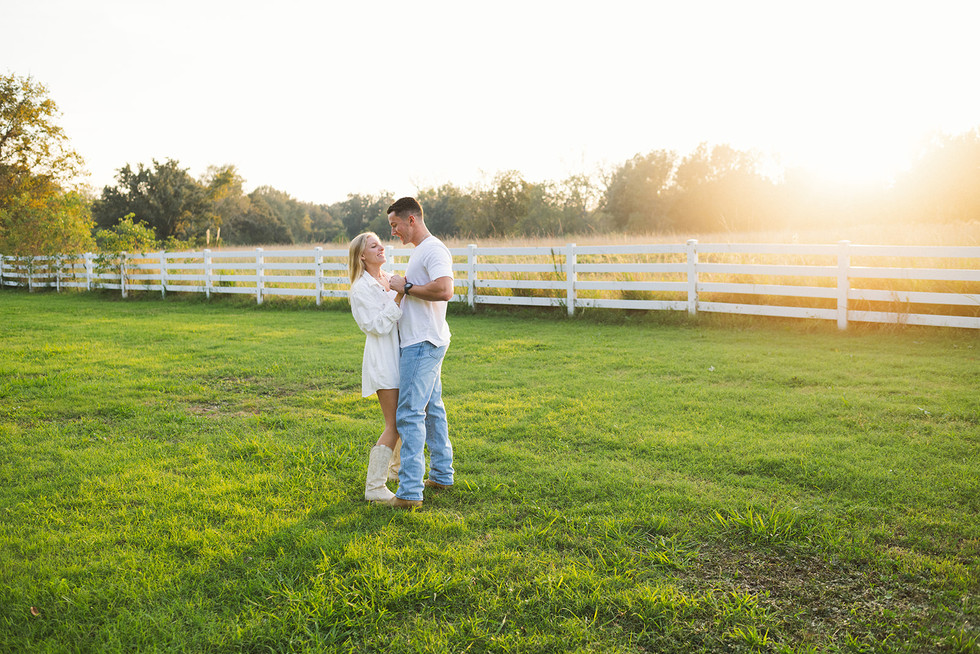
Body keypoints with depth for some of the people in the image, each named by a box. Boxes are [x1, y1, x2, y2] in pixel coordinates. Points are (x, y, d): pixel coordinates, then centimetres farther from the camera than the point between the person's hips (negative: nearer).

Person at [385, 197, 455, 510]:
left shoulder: (434, 250, -15)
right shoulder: (420, 251, 18)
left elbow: (444, 290, -30)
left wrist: (406, 287, -20)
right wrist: (403, 287, 13)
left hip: (423, 343, -11)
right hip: (421, 341, 11)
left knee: (409, 414, -11)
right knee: (432, 409, 17)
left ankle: (410, 491, -10)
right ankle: (442, 475, 28)